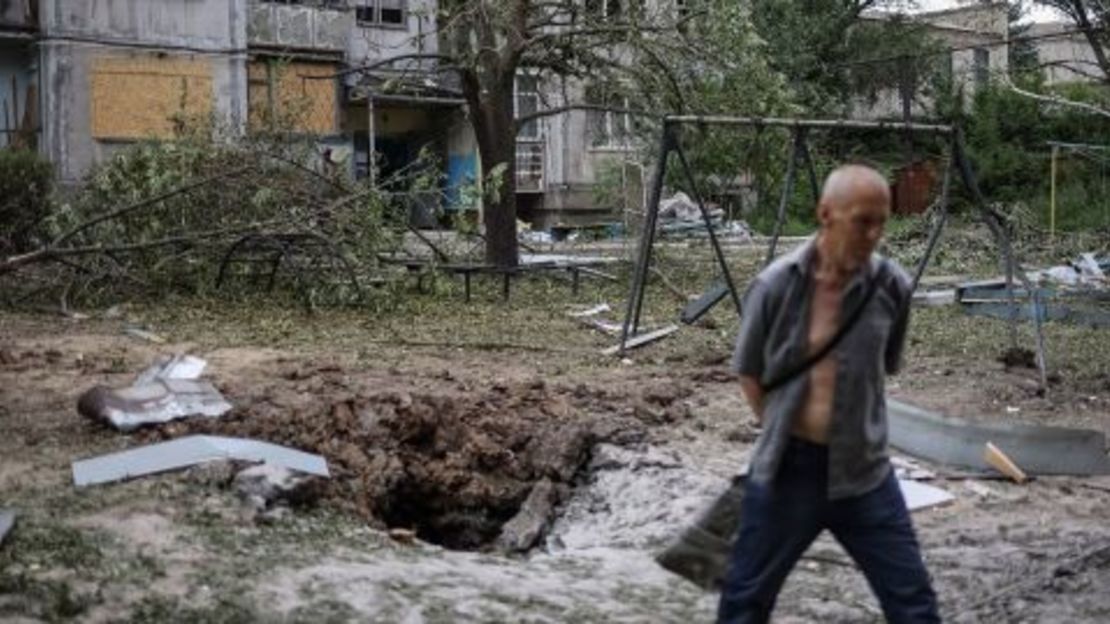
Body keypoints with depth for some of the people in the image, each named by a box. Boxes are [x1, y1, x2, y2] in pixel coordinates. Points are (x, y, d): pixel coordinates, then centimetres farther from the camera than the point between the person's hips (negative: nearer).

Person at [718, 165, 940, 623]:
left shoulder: (892, 286, -9)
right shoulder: (776, 285, -12)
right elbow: (749, 372, 3)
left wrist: (853, 422, 9)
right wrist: (783, 427, 4)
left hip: (863, 470, 1)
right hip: (787, 467, -1)